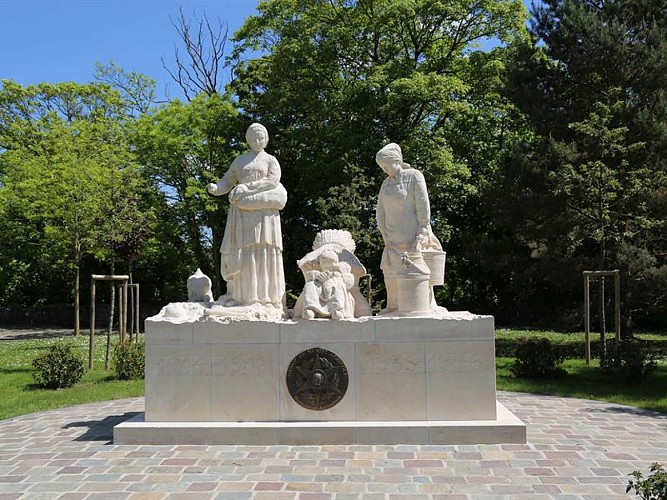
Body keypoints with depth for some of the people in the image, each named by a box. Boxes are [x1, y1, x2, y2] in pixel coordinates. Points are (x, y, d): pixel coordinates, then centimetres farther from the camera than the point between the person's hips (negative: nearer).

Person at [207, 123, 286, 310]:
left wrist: (247, 188, -15)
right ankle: (242, 295, -5)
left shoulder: (270, 160, 12)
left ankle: (266, 296, -9)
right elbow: (227, 182, 15)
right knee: (240, 251, -4)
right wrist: (215, 188, -9)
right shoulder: (239, 160, 22)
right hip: (241, 212, 3)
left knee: (262, 250, -9)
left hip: (262, 210, -3)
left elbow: (273, 180, -6)